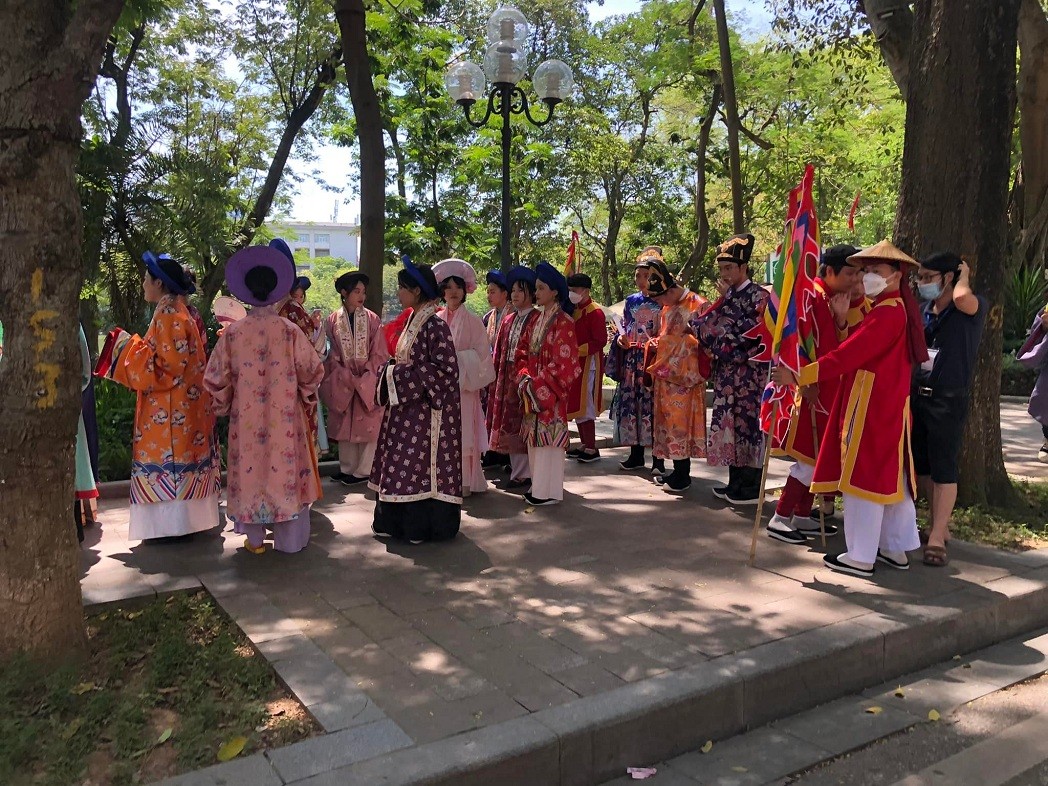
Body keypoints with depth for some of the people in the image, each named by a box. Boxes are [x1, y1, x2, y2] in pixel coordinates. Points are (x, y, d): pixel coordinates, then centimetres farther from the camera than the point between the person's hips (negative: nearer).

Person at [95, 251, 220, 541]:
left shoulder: (167, 314, -17)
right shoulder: (181, 311, 11)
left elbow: (166, 365, -21)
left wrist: (131, 347, -12)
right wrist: (138, 346, 19)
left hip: (169, 407, -10)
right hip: (184, 402, 10)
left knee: (168, 456, -3)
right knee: (182, 455, 14)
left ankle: (172, 522, 4)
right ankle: (186, 516, 21)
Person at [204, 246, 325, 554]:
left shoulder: (233, 333, -7)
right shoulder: (289, 330, -11)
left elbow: (216, 378, -2)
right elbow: (312, 370, -6)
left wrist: (225, 404, 16)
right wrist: (306, 397, 13)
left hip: (246, 417, 1)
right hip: (284, 417, -1)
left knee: (252, 469, 11)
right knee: (286, 469, 8)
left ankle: (255, 539, 20)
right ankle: (289, 538, 16)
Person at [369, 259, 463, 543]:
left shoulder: (435, 325, -16)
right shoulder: (413, 321, 11)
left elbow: (446, 369, -22)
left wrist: (404, 375, -19)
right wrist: (392, 371, -1)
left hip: (427, 409, -9)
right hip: (407, 407, 9)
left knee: (423, 464, 0)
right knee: (402, 465, 14)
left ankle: (421, 524, 13)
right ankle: (398, 520, 25)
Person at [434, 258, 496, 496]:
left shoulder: (472, 321, -2)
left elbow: (481, 354, -4)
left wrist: (457, 359, -13)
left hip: (463, 385, -3)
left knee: (463, 432, -2)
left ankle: (464, 481, 7)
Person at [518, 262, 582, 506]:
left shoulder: (563, 322, -12)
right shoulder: (539, 319, 13)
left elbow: (564, 363, -16)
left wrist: (538, 384, -16)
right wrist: (524, 376, -1)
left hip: (551, 392, -8)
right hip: (535, 391, 8)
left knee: (548, 438, -3)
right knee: (535, 437, 12)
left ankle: (549, 491, 6)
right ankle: (538, 486, 23)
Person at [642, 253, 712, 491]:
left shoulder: (698, 305, -11)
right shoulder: (668, 308, 13)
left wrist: (664, 343, -14)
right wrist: (655, 344, 4)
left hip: (684, 375, -8)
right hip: (665, 375, 8)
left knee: (680, 422, -4)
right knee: (669, 421, 11)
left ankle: (683, 475, 5)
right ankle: (677, 470, 20)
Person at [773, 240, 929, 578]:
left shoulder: (887, 313, -18)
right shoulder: (896, 308, 16)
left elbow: (847, 355, -24)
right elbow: (860, 347, 11)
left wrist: (798, 376, -24)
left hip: (870, 405, -10)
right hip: (888, 404, 10)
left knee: (863, 477, -4)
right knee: (889, 475, 14)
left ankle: (860, 557, 4)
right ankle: (896, 548, 24)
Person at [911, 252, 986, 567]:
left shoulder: (974, 307, -6)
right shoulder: (924, 310, 12)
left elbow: (962, 297, -30)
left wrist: (964, 275, -10)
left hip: (948, 400, -6)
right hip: (917, 396, 6)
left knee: (943, 468, -5)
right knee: (920, 465, 11)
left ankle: (937, 538, -2)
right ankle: (938, 524, 27)